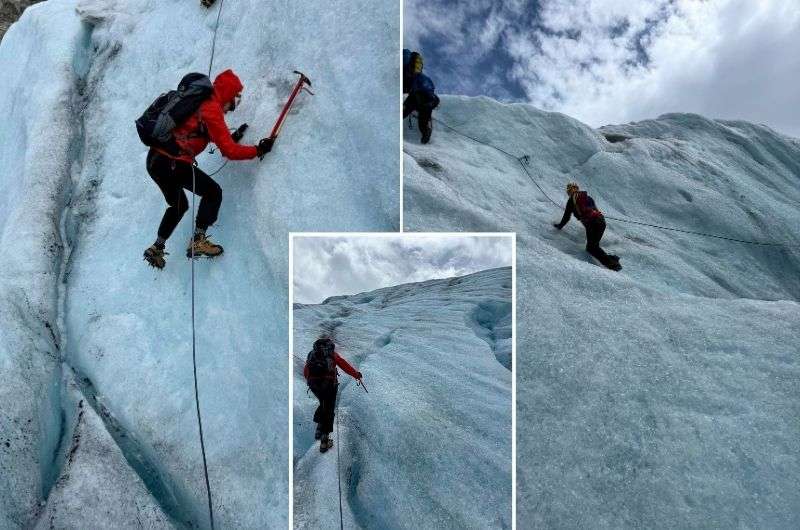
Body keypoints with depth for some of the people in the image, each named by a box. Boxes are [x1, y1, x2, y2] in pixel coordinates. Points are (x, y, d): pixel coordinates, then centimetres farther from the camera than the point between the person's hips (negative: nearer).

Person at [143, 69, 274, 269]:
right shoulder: (212, 109, -10)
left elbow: (209, 134, 29)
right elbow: (229, 151, -13)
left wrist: (232, 137, 23)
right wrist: (258, 150, -4)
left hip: (154, 159, 10)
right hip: (172, 162, -10)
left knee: (179, 205, 24)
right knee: (213, 192, 0)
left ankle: (156, 248, 27)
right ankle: (198, 240, -5)